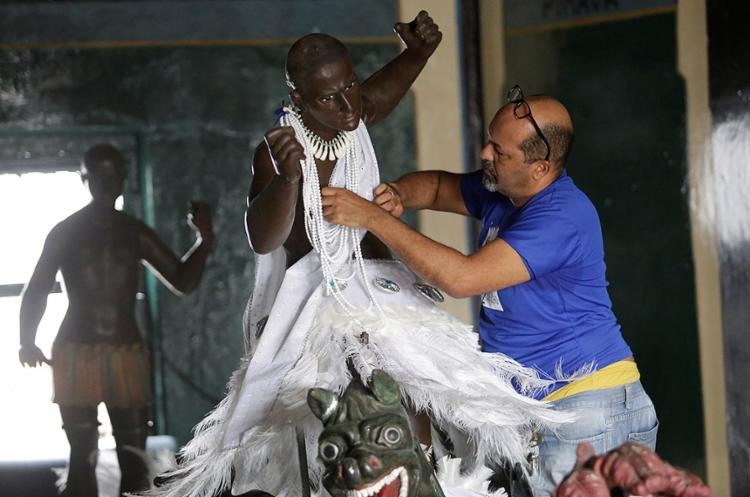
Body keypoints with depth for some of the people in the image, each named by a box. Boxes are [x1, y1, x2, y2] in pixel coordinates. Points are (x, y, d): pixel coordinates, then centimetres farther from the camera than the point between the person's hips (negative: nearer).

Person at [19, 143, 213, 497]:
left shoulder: (135, 233, 10)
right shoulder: (65, 232, 2)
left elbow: (182, 282, 10)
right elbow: (36, 291, 4)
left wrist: (204, 240, -5)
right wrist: (28, 342, -7)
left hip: (127, 353, 3)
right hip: (75, 354, -3)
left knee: (135, 461, -1)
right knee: (83, 460, -6)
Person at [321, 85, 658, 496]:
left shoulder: (563, 217, -21)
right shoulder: (499, 192, 9)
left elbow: (461, 278, -27)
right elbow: (439, 186, 28)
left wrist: (372, 218, -23)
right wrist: (399, 195, 1)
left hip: (589, 404, -9)